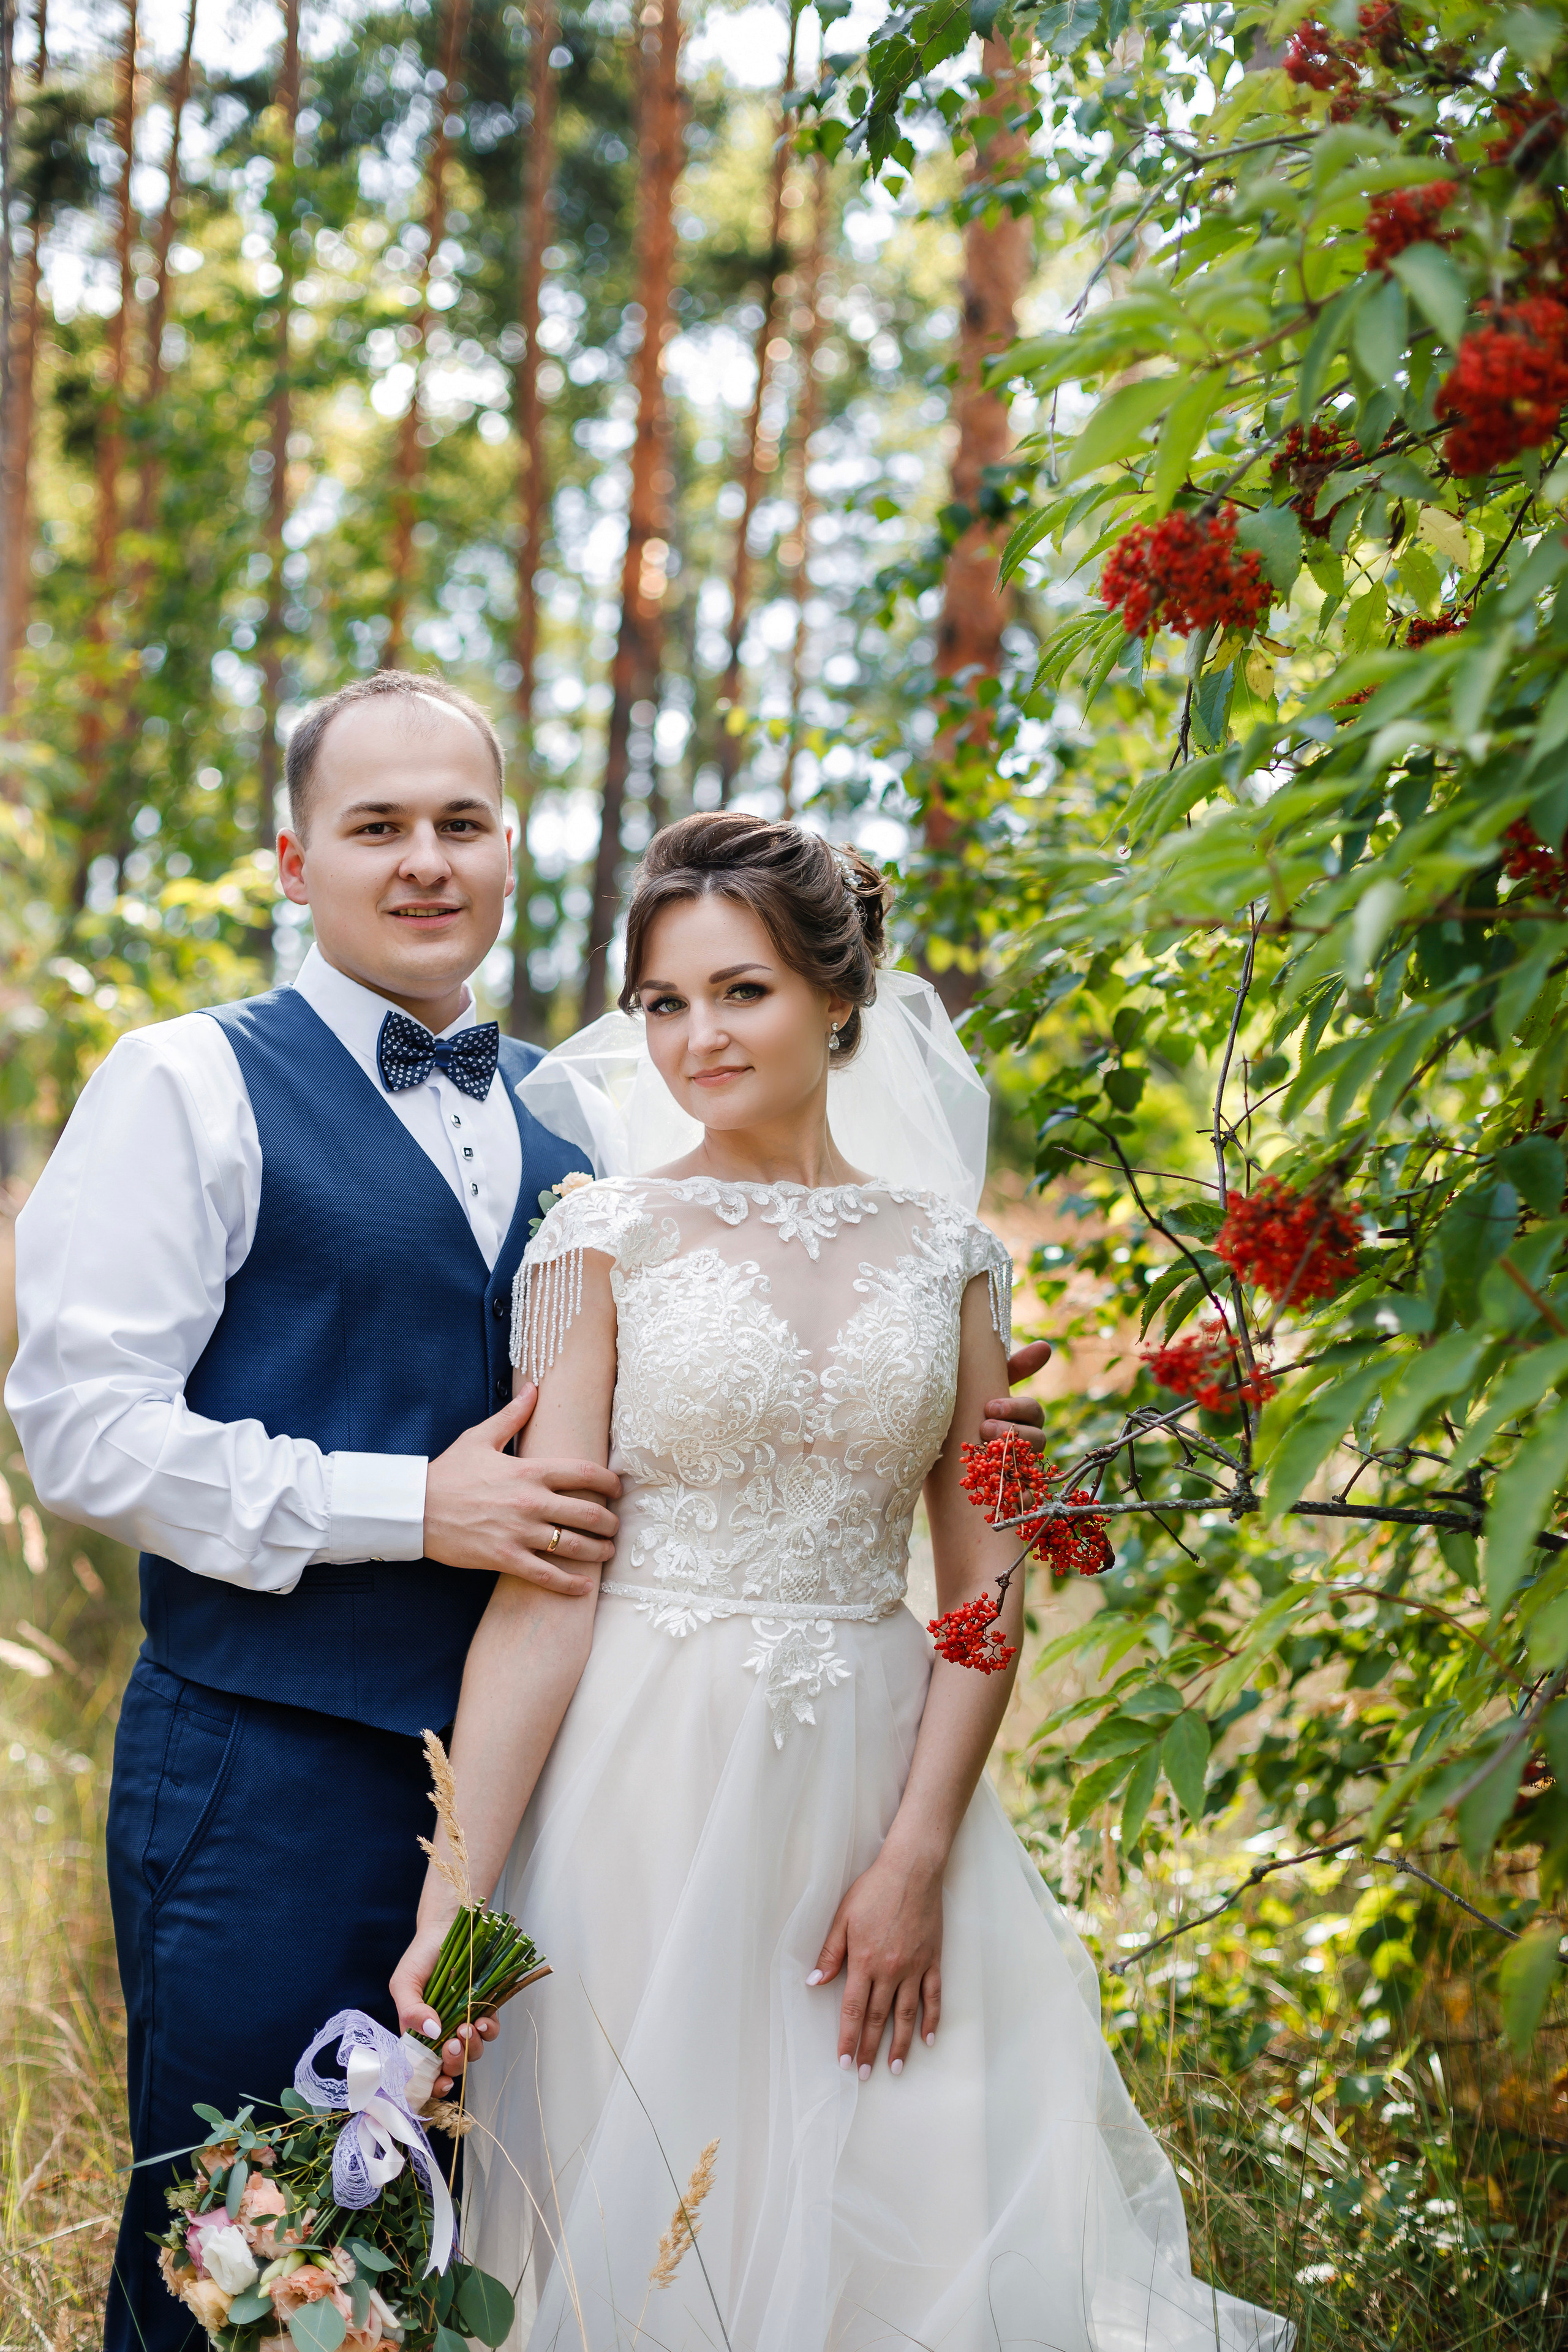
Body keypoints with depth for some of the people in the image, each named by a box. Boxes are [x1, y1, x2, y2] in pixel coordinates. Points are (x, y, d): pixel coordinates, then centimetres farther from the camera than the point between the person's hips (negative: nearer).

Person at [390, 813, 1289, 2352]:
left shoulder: (943, 1253, 6)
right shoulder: (605, 1239, -2)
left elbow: (986, 1578, 4)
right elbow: (542, 1587, -7)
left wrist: (918, 1858, -7)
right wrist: (454, 1893, -15)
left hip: (879, 1778, 3)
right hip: (655, 1797, -2)